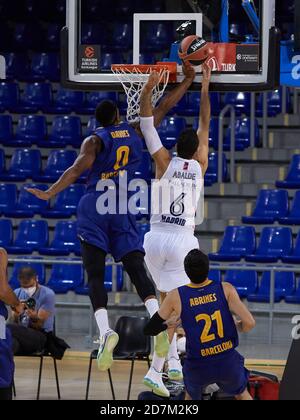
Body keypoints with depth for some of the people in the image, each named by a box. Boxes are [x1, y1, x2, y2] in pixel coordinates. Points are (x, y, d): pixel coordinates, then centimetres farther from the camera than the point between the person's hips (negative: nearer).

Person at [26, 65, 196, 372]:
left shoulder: (95, 141, -1)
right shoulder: (136, 133, 10)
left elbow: (78, 169, -18)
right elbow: (164, 107, 18)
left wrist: (50, 193, -21)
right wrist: (187, 80, 28)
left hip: (94, 209, -3)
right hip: (122, 210, 3)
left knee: (95, 274, -4)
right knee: (137, 269, 1)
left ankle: (105, 330, -23)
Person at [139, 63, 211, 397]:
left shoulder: (165, 163, 0)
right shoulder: (200, 166, 2)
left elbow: (147, 124, -2)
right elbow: (205, 123, 12)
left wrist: (148, 90, -6)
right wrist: (205, 86, 17)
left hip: (156, 238, 2)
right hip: (182, 240, -2)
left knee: (168, 301, 20)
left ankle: (173, 363, 21)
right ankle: (155, 371, -13)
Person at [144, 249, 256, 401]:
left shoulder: (176, 297, -8)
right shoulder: (226, 289, -10)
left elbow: (149, 330, 1)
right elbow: (249, 323, -15)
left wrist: (170, 324, 21)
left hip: (198, 368, 0)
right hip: (228, 362, 0)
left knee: (191, 397, 34)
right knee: (242, 395, 30)